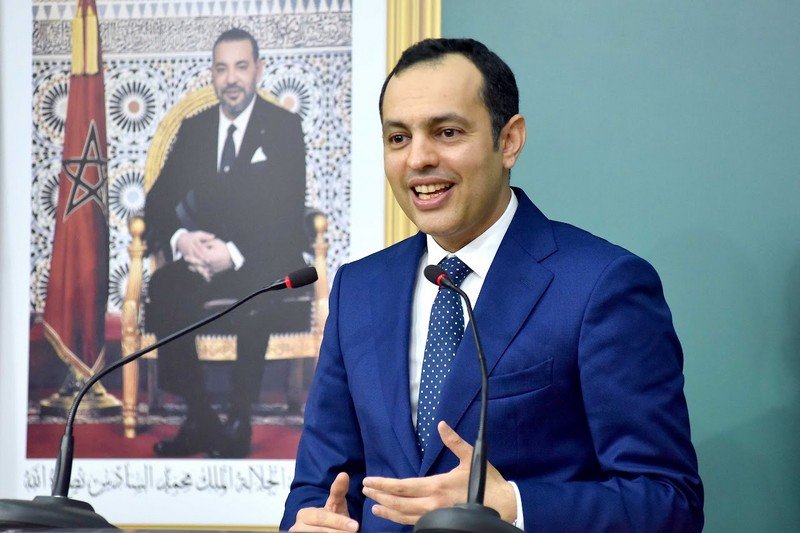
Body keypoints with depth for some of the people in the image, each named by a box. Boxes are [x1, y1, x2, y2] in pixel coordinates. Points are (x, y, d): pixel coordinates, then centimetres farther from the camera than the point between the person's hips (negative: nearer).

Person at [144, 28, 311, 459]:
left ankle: (239, 424, -25)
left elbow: (289, 213, -8)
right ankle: (199, 420, -23)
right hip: (201, 254, 3)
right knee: (164, 287, -30)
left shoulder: (284, 127, 2)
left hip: (265, 260, -3)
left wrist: (235, 254, -23)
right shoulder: (193, 129, 14)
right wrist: (181, 239, -16)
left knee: (255, 292, -37)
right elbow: (160, 201, 8)